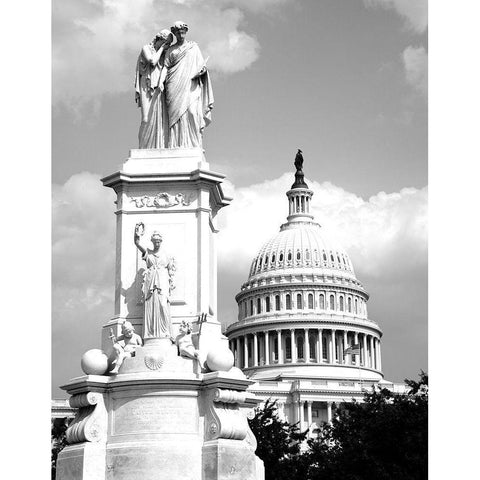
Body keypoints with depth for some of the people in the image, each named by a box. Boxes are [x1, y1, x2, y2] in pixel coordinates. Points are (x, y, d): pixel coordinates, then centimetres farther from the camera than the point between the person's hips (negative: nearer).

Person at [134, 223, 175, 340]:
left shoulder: (165, 254, 12)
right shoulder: (147, 253, 13)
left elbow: (170, 270, 11)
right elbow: (137, 243, 3)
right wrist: (137, 232, -11)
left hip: (162, 282, -1)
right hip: (150, 281, 1)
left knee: (163, 306, -11)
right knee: (150, 306, -6)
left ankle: (165, 333, -12)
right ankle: (151, 334, -7)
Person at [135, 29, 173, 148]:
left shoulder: (164, 53, 19)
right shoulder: (146, 48, 4)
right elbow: (152, 61, -14)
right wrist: (161, 48, -5)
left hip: (159, 89, 5)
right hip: (148, 87, -5)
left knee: (161, 119, -6)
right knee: (149, 118, -13)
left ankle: (159, 148, -9)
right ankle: (145, 148, -13)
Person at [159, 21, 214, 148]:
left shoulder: (193, 47, 17)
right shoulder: (170, 50, 19)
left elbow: (201, 64, 13)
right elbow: (165, 67, 11)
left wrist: (202, 69, -11)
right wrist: (161, 81, -6)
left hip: (190, 85, -1)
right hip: (175, 85, 1)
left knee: (192, 111, -16)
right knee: (176, 113, -11)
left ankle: (194, 145, -20)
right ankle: (176, 146, -16)